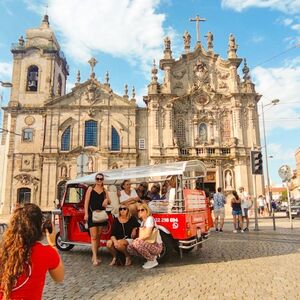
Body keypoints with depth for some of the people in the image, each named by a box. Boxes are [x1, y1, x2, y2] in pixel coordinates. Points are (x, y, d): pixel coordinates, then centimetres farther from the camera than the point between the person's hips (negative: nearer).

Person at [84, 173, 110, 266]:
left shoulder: (104, 190, 13)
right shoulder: (90, 189, 3)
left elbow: (109, 202, 18)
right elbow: (86, 202, -2)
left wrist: (106, 200, -6)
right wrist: (86, 213, -11)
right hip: (92, 214, -4)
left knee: (98, 236, 9)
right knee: (93, 236, -9)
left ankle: (94, 255, 22)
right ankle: (95, 259, -11)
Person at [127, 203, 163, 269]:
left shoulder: (150, 219, -13)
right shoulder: (142, 222, 14)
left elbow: (147, 235, -21)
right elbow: (140, 236, 10)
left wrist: (137, 240, -12)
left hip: (157, 246, -9)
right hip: (149, 244, 9)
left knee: (136, 243, -29)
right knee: (129, 248, -1)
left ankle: (152, 260, -10)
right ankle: (152, 256, 9)